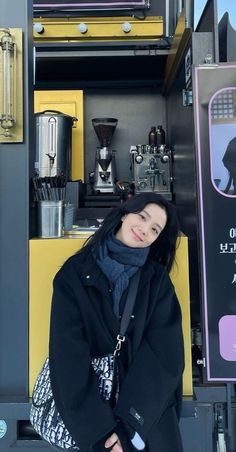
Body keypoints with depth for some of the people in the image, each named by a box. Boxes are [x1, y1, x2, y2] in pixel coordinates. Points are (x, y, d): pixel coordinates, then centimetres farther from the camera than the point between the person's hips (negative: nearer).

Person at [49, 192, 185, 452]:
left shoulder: (157, 279, 2)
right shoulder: (75, 272, -3)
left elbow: (166, 353, -7)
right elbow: (68, 354, -9)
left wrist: (128, 424, -16)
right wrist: (100, 428, -16)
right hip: (91, 399, -1)